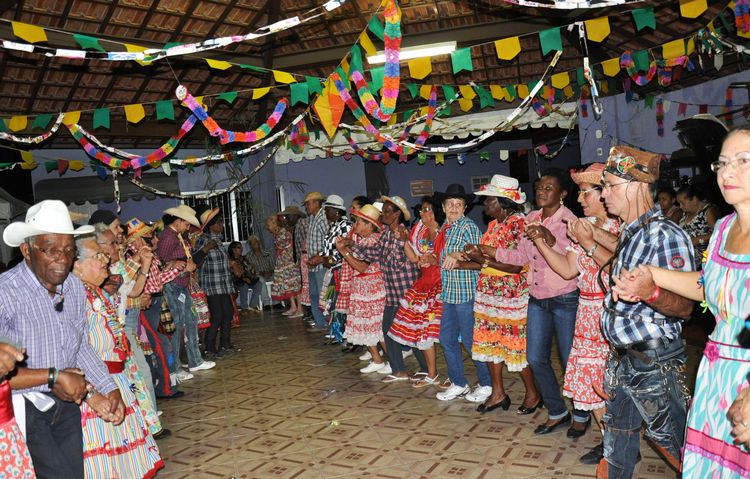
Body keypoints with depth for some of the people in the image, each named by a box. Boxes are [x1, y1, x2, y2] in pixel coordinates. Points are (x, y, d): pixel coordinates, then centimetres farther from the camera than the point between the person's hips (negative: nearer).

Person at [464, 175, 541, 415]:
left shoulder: (519, 224, -14)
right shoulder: (493, 225, 12)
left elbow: (516, 265, -21)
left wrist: (483, 259, -19)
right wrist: (474, 254, -4)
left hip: (512, 294, -8)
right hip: (488, 292, 8)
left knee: (516, 344, 2)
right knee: (489, 342, 11)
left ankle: (533, 394, 21)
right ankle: (498, 393, 25)